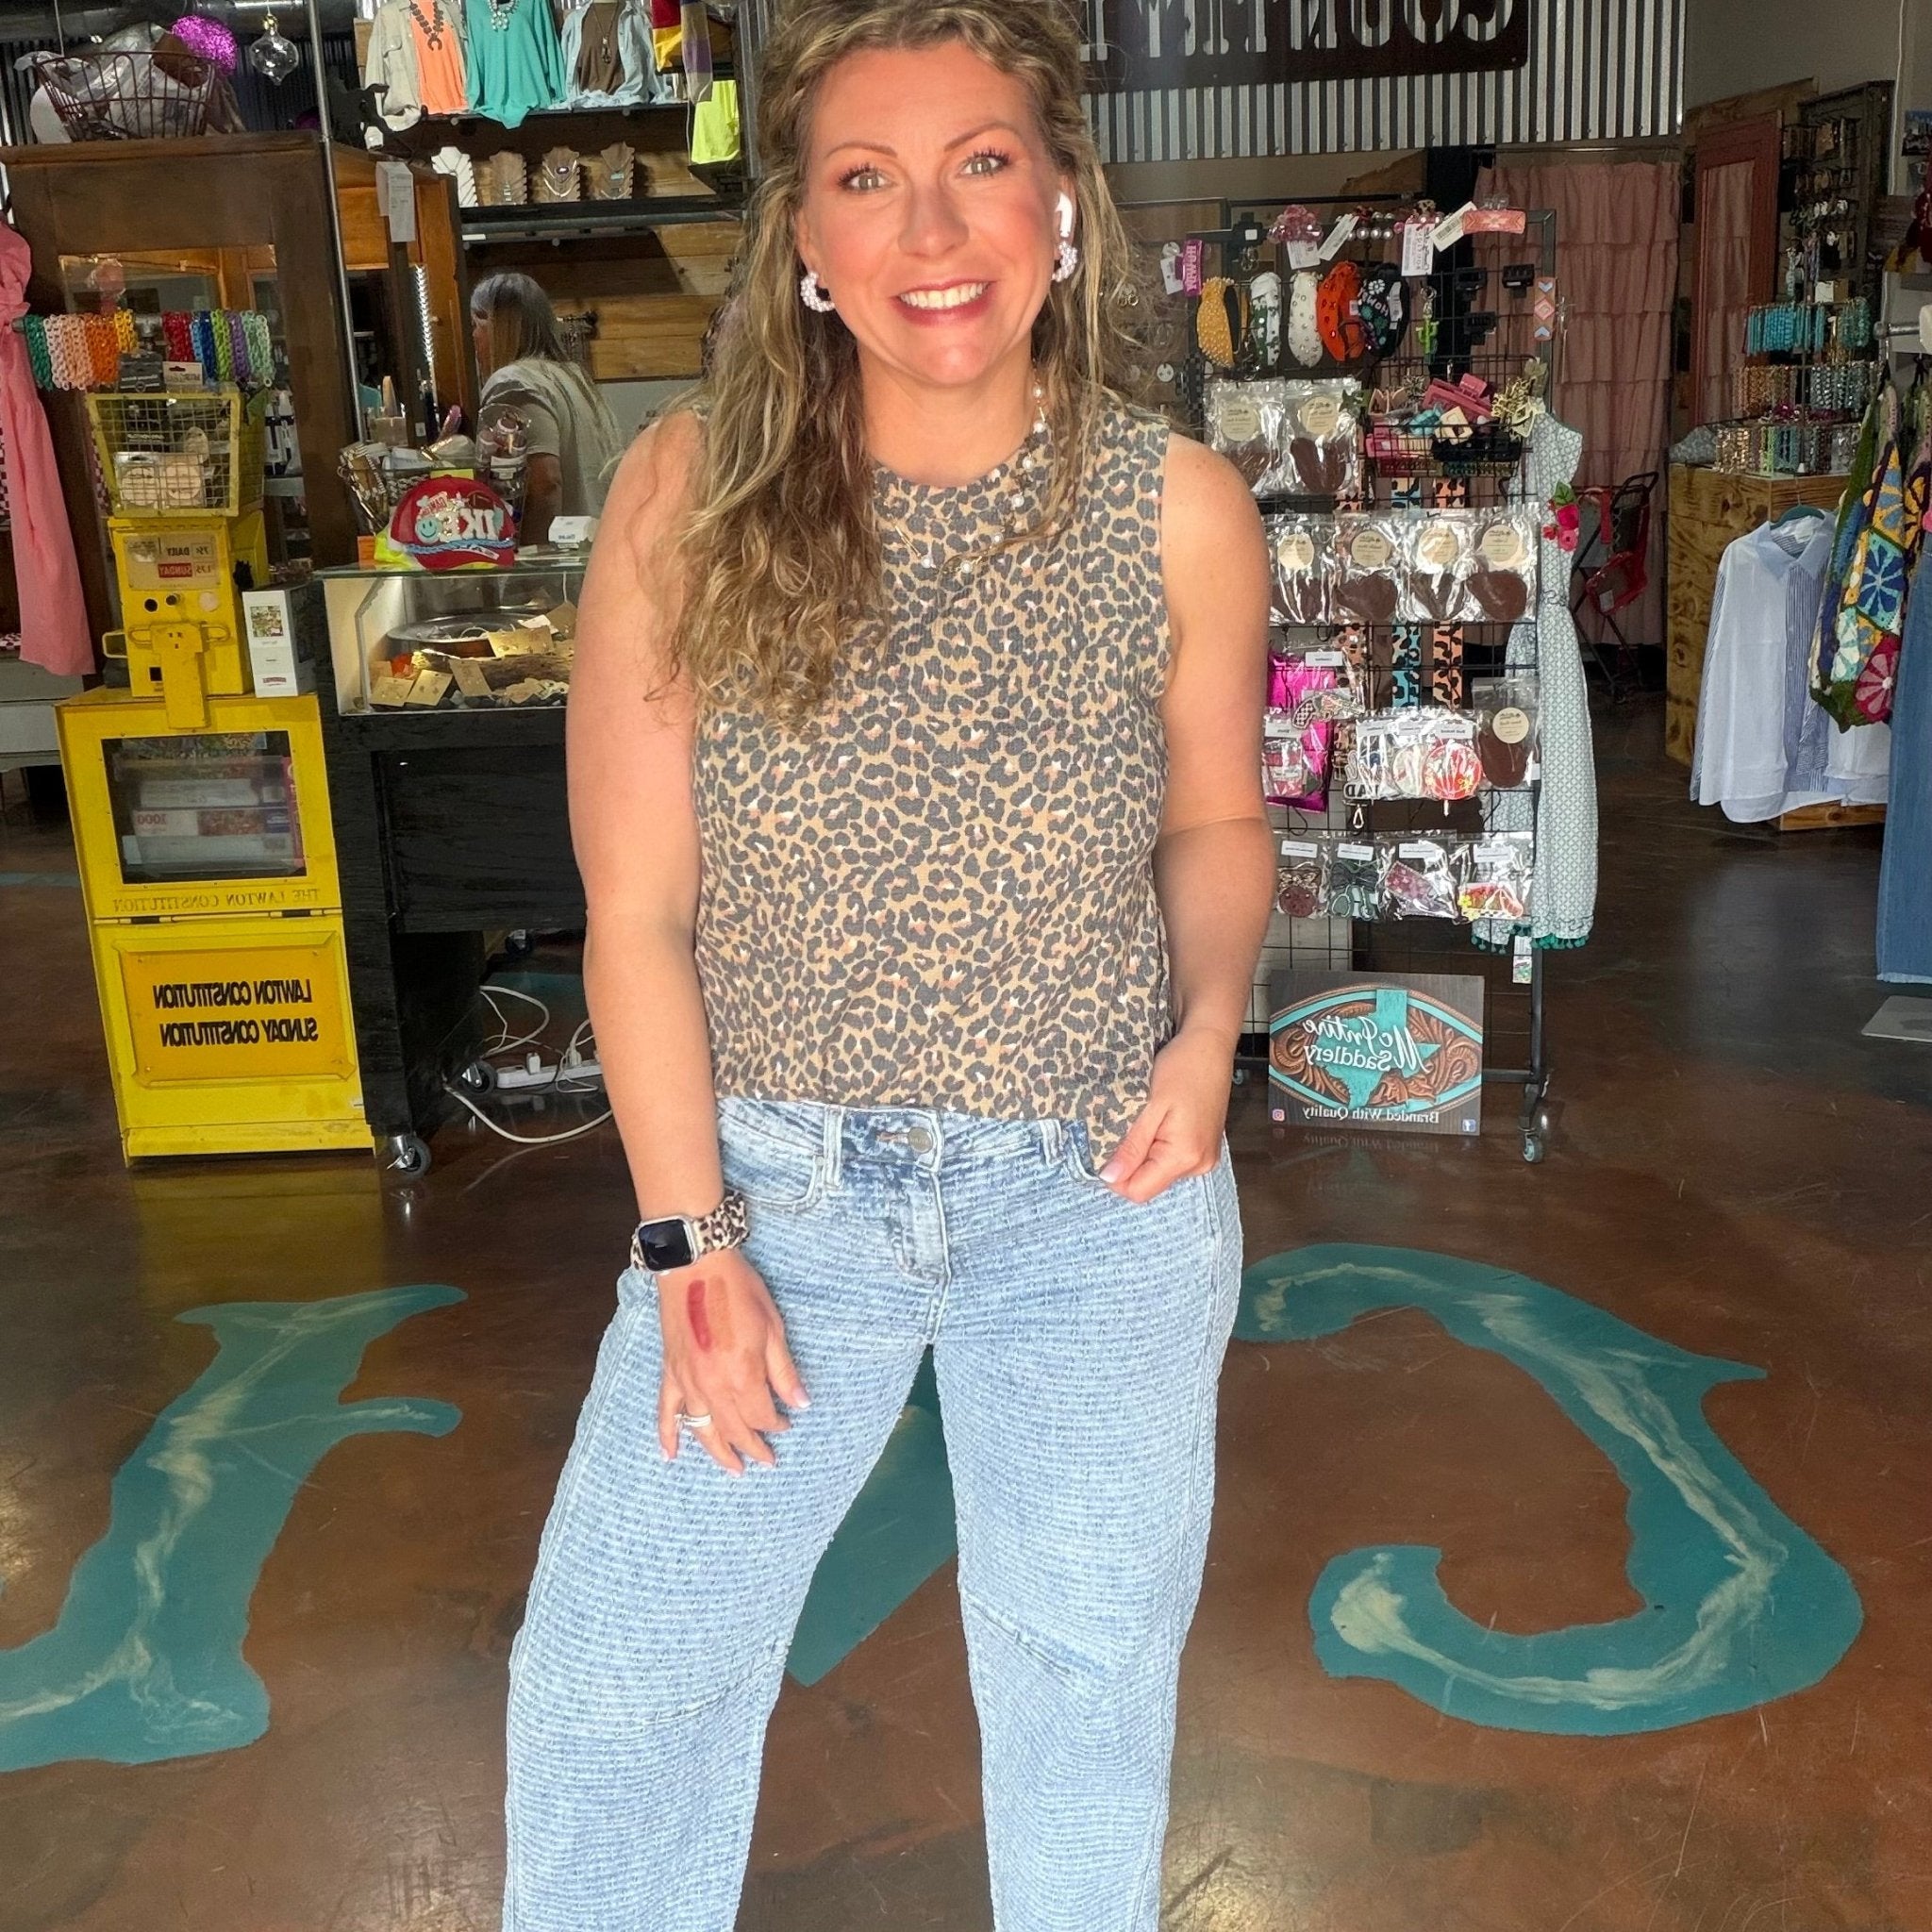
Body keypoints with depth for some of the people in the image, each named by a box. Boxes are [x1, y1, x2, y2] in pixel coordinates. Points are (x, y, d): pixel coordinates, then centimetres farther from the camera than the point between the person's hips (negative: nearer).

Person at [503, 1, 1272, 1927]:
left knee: (1087, 1663, 20)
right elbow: (637, 912, -9)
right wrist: (688, 1239, -10)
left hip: (1099, 1198, 1)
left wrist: (1210, 1022, -13)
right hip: (775, 1181, 0)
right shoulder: (690, 491, -12)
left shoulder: (1178, 510, -10)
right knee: (612, 1676, 11)